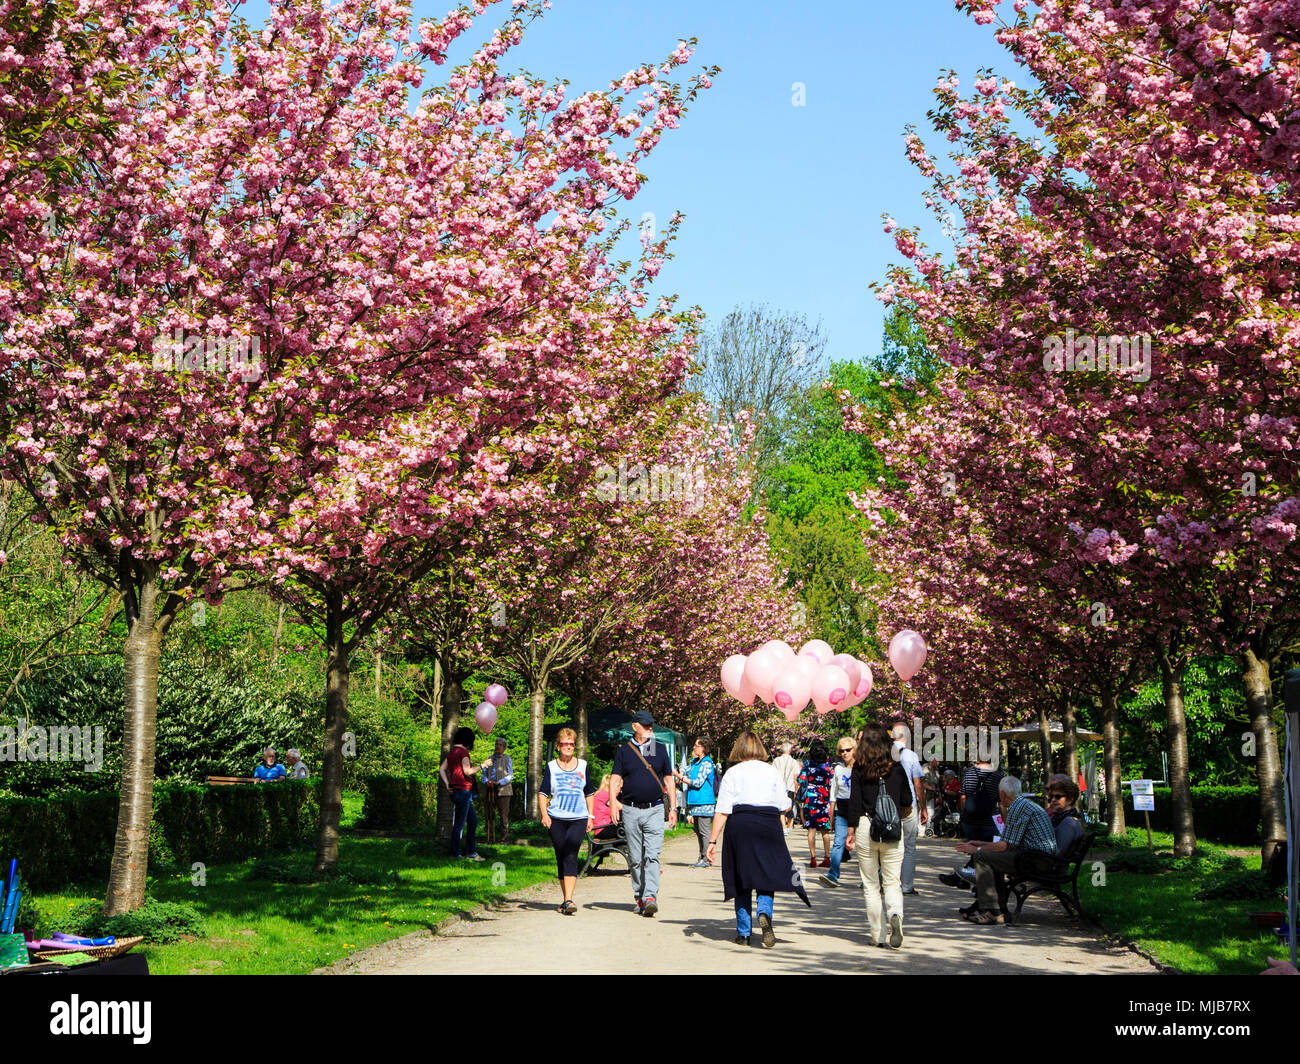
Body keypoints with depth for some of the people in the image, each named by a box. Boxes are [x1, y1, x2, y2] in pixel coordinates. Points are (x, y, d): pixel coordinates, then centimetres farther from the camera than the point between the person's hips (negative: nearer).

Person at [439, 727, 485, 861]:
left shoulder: (451, 752, 14)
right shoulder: (463, 752, -13)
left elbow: (442, 769, 12)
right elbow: (467, 771, -19)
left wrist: (447, 784, 3)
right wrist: (482, 766, -10)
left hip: (455, 790, 9)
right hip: (463, 790, -9)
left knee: (473, 820, 14)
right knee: (459, 823, -3)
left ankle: (472, 852, 15)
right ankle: (455, 854, 1)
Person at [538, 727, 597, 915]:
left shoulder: (582, 765, 10)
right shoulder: (551, 766, 6)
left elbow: (589, 793, 18)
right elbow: (542, 793, 5)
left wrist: (590, 816, 11)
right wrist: (544, 814, -8)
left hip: (579, 819, -1)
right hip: (556, 819, 1)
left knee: (570, 856, -17)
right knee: (561, 858, 5)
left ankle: (568, 900, -24)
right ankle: (566, 898, 19)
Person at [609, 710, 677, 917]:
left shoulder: (660, 749, 11)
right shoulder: (623, 751, 8)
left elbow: (669, 780, 14)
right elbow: (615, 779, 2)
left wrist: (673, 808, 8)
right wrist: (613, 802, -14)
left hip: (654, 810, 0)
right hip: (630, 810, 0)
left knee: (652, 855, -13)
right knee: (636, 858, 5)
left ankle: (651, 896, -20)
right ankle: (640, 898, 14)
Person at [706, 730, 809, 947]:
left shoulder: (732, 773, 3)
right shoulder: (773, 771, 8)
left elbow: (722, 811, -4)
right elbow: (784, 806, 7)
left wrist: (712, 841, -3)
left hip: (739, 826, 0)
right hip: (769, 827, 0)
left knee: (742, 879, 9)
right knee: (767, 874, 9)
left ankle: (744, 933, 12)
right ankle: (764, 913, -19)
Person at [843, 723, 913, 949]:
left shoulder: (859, 768, -4)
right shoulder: (897, 768, 2)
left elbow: (854, 801, -5)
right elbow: (907, 802, 7)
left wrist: (851, 831, 4)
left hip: (866, 827, -1)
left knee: (870, 884, 9)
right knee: (892, 881, 7)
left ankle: (877, 935, 8)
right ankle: (895, 914, -22)